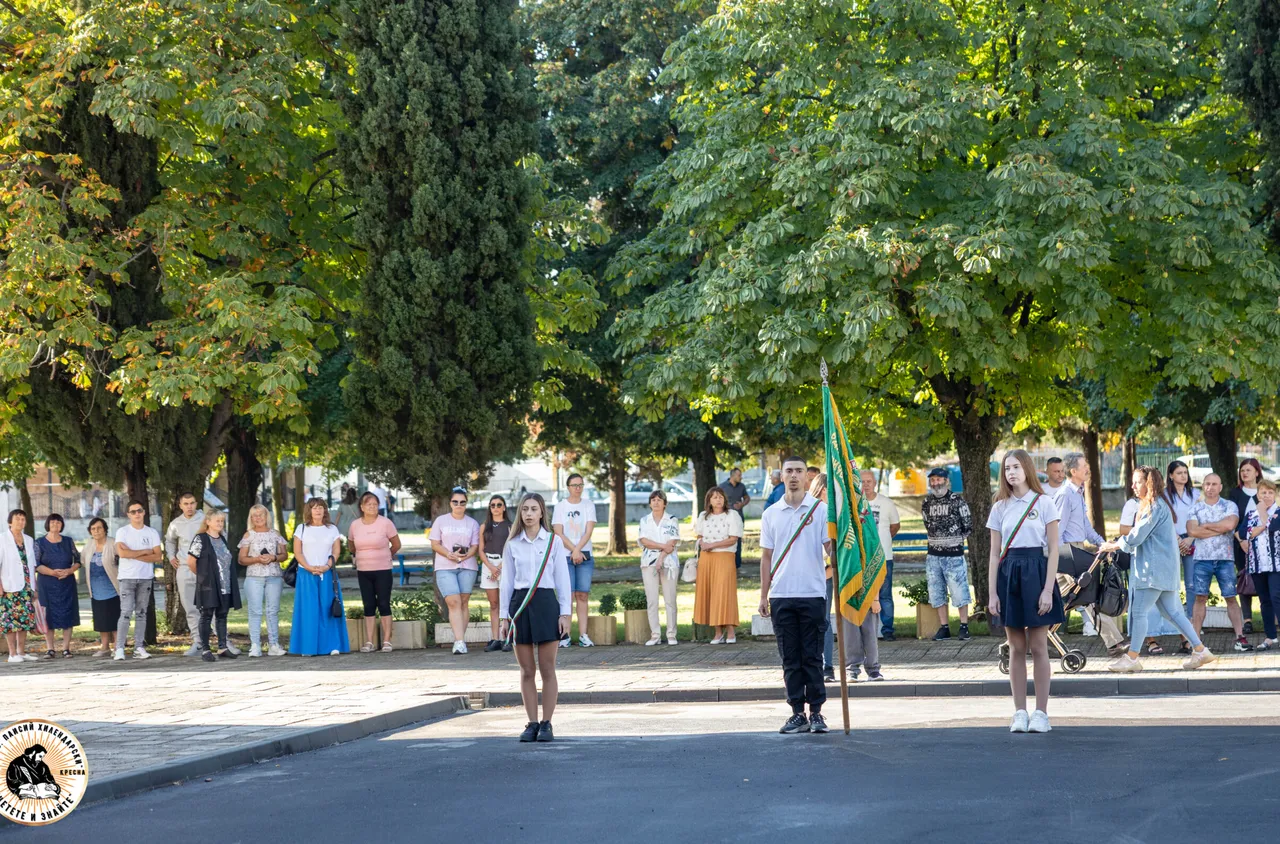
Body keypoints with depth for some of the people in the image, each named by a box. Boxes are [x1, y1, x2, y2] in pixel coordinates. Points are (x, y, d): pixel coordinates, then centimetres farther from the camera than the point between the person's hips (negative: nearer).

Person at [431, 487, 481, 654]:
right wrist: (449, 555, -13)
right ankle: (460, 641, -21)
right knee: (454, 602, -13)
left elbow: (475, 546, 6)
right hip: (445, 568, -2)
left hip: (467, 567, 2)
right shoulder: (441, 521, 9)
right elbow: (435, 544, 4)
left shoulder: (472, 523, 11)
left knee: (463, 603, 1)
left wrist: (465, 555, -15)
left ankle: (459, 641, 6)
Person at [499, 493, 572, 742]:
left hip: (546, 603, -2)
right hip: (519, 604, 2)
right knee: (527, 671, 4)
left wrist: (565, 613, -3)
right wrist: (504, 617, 7)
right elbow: (506, 582, 10)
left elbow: (563, 579, 3)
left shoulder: (553, 541, 3)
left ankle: (546, 724, 5)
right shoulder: (512, 544, 7)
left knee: (547, 670, 0)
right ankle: (532, 724, 10)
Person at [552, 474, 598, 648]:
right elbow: (559, 533, -1)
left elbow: (589, 531, -1)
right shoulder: (560, 507, 6)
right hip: (565, 555, -1)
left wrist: (577, 550, -11)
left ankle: (583, 634, -1)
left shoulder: (589, 505, 9)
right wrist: (574, 550, -10)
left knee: (582, 595, -1)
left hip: (585, 556, 1)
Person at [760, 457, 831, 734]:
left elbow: (831, 547, -2)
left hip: (812, 594, -3)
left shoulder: (819, 509, 1)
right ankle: (797, 713, 10)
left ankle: (816, 712, 5)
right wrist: (763, 595, 9)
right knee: (790, 659, 5)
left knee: (812, 657, 0)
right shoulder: (771, 514, 10)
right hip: (781, 596, 3)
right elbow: (766, 557, 13)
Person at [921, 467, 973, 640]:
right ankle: (944, 628, 15)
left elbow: (968, 526, -2)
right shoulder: (927, 502, 8)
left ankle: (964, 627, 7)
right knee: (936, 593, 8)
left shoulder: (957, 500, -7)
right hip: (933, 555, 5)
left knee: (959, 592, -2)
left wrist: (955, 539, 5)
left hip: (954, 554, -5)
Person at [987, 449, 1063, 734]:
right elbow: (994, 553, 9)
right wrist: (992, 593, 2)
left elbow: (1053, 549, -2)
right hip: (1008, 574, 3)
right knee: (1016, 649, 4)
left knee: (1038, 647, -2)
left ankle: (1041, 713, 3)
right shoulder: (1000, 508, 9)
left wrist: (1048, 590, -10)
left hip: (1036, 571, -3)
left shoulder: (1044, 503, 0)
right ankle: (1019, 713, 8)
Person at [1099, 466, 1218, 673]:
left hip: (1155, 568, -10)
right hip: (1163, 568, 10)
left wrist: (1114, 546, -2)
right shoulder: (1152, 505, 18)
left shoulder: (1155, 506, -14)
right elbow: (1140, 535, 22)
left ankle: (1132, 658, -4)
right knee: (1172, 611, 11)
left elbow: (1136, 536, -14)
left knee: (1139, 612, -7)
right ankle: (1200, 650, 11)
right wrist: (1118, 544, 12)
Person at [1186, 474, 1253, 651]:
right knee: (1200, 598, -1)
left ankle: (1240, 637, -1)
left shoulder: (1229, 506, 6)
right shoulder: (1195, 508, 9)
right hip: (1202, 558, 1)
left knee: (1231, 597, -1)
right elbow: (1192, 531, -8)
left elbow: (1230, 524, -14)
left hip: (1225, 558, -1)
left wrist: (1206, 525, -5)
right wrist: (1220, 529, -7)